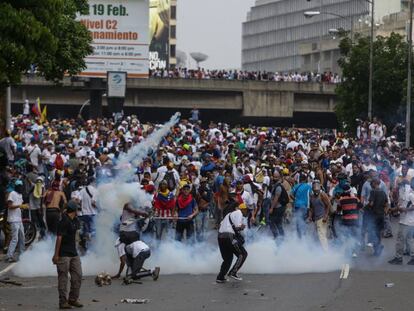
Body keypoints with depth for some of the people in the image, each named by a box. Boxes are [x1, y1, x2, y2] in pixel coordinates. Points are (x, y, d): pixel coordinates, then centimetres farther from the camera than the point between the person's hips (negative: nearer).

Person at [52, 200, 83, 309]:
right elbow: (59, 238, -17)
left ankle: (73, 299, 16)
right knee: (63, 278, -3)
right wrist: (56, 255, -18)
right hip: (63, 255, -9)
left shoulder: (75, 221, 12)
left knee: (77, 276, 6)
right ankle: (63, 302, 1)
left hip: (73, 253, 9)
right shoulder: (64, 221, -16)